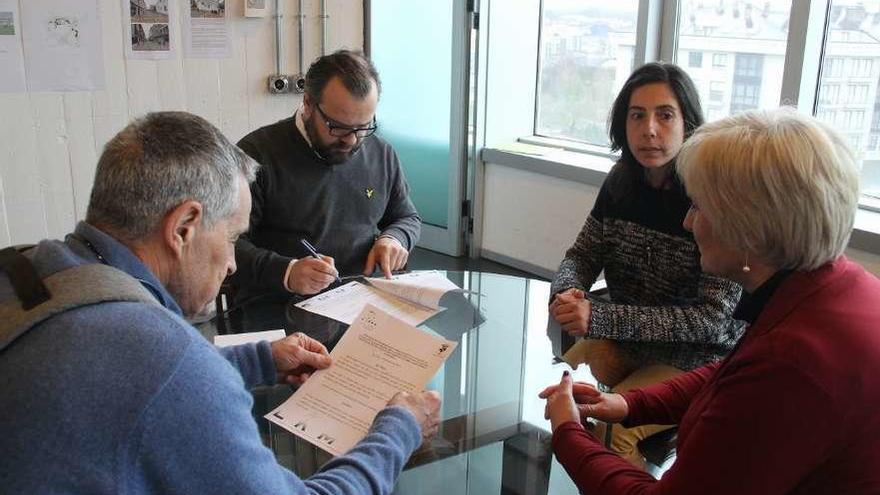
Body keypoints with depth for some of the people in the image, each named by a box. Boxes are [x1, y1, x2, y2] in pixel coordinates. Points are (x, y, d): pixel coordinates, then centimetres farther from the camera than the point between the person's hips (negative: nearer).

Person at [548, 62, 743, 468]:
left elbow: (712, 319, -22)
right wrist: (566, 293, -19)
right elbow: (582, 255, 7)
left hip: (697, 357, -5)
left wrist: (599, 317, -30)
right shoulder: (621, 183, -3)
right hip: (624, 339, 6)